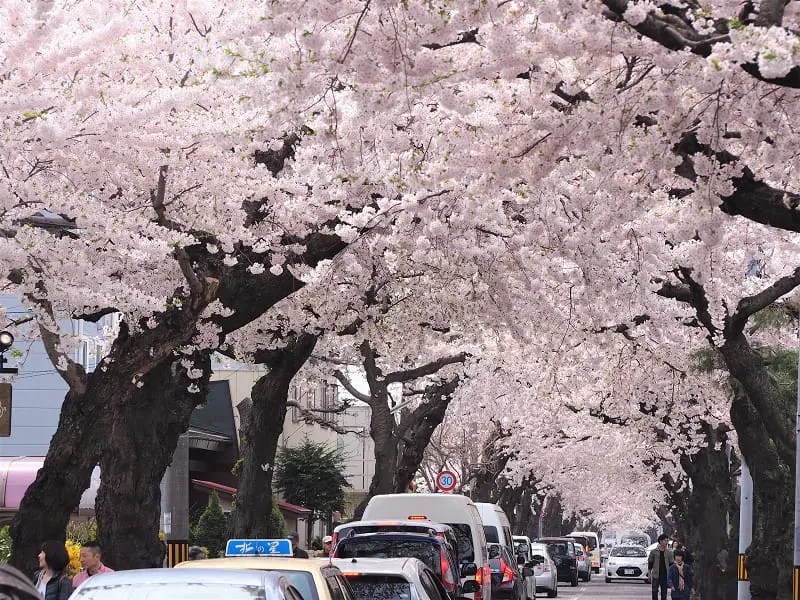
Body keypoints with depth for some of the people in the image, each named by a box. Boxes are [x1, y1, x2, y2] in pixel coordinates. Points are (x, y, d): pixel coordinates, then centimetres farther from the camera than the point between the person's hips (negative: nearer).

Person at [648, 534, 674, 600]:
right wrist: (649, 574, -2)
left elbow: (671, 564, 10)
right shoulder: (654, 551, 0)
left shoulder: (669, 552, 6)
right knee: (655, 591, -4)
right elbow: (650, 563, 3)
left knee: (664, 592, 5)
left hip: (665, 575, 2)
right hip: (656, 576, -2)